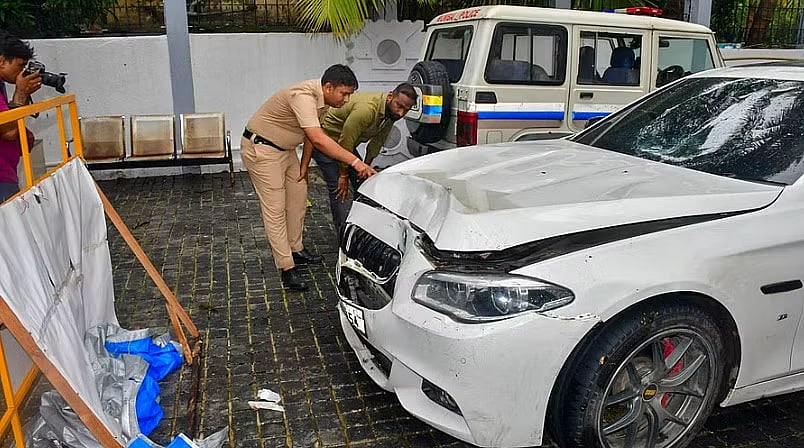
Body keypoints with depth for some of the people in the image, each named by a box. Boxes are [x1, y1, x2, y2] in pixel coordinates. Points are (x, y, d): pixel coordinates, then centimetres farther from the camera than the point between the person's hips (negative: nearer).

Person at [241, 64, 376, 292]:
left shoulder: (322, 100, -2)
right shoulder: (303, 96, -32)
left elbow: (309, 135, 10)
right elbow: (318, 139, -43)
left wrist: (304, 165, 7)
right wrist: (355, 162, -45)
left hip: (284, 148, 10)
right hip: (260, 149, -10)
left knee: (298, 197, 14)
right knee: (275, 209, -8)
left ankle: (296, 250, 29)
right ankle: (287, 269, -5)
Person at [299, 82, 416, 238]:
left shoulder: (391, 112, -9)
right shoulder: (366, 109, -37)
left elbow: (377, 142, 4)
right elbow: (345, 142, -30)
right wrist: (343, 176, -20)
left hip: (346, 143, 9)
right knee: (338, 187, -12)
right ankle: (343, 234, -4)